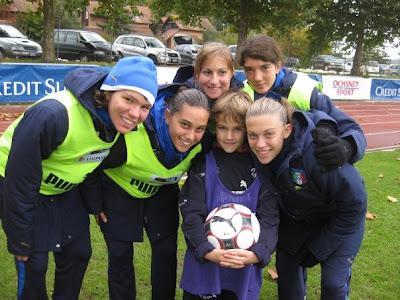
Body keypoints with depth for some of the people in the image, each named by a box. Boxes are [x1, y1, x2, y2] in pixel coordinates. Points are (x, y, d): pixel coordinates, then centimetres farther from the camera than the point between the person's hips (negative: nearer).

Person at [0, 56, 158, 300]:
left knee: (79, 252, 9)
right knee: (34, 263, -1)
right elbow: (20, 181, -28)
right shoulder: (52, 115, -37)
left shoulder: (121, 119, -18)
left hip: (66, 189, 6)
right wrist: (20, 239, -18)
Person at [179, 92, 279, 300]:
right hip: (204, 263, 0)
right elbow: (192, 213, -10)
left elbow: (269, 216, -8)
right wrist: (208, 251, -23)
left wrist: (257, 253, -24)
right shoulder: (203, 163, -3)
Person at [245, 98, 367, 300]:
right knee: (286, 266, 11)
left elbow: (354, 202, -27)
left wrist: (319, 248, -18)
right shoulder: (260, 154, -22)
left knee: (333, 282, -4)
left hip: (341, 216, -5)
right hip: (297, 219, 5)